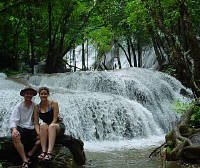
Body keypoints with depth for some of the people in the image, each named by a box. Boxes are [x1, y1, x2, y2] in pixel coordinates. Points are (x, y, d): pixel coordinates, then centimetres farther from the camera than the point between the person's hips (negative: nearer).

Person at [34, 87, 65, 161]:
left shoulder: (53, 104, -3)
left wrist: (49, 127, -25)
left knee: (52, 126, -37)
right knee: (43, 125, -32)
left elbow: (55, 119, -10)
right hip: (45, 127, 2)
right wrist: (39, 133, -18)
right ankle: (44, 151, -42)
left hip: (58, 126, -2)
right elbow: (36, 123, -1)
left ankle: (50, 152, -51)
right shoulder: (37, 107, 5)